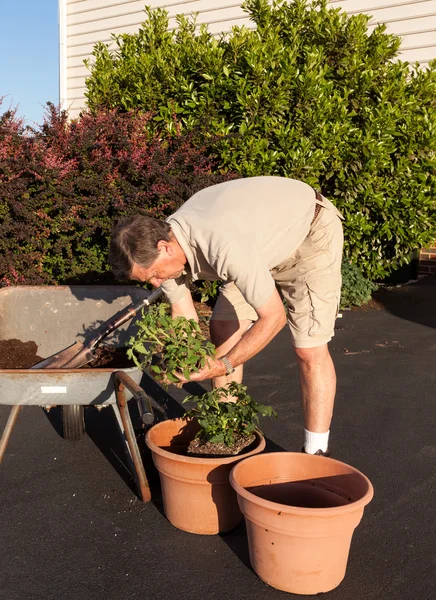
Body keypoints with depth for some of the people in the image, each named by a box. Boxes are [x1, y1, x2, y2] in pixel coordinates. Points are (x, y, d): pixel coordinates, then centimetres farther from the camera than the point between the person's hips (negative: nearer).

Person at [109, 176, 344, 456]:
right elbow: (184, 318, -4)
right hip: (266, 235, 8)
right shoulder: (161, 247, -16)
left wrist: (224, 365, -28)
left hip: (311, 232, -8)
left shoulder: (224, 248, -41)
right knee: (223, 330, 5)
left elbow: (273, 317, -31)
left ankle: (316, 454, 3)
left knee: (309, 348, -12)